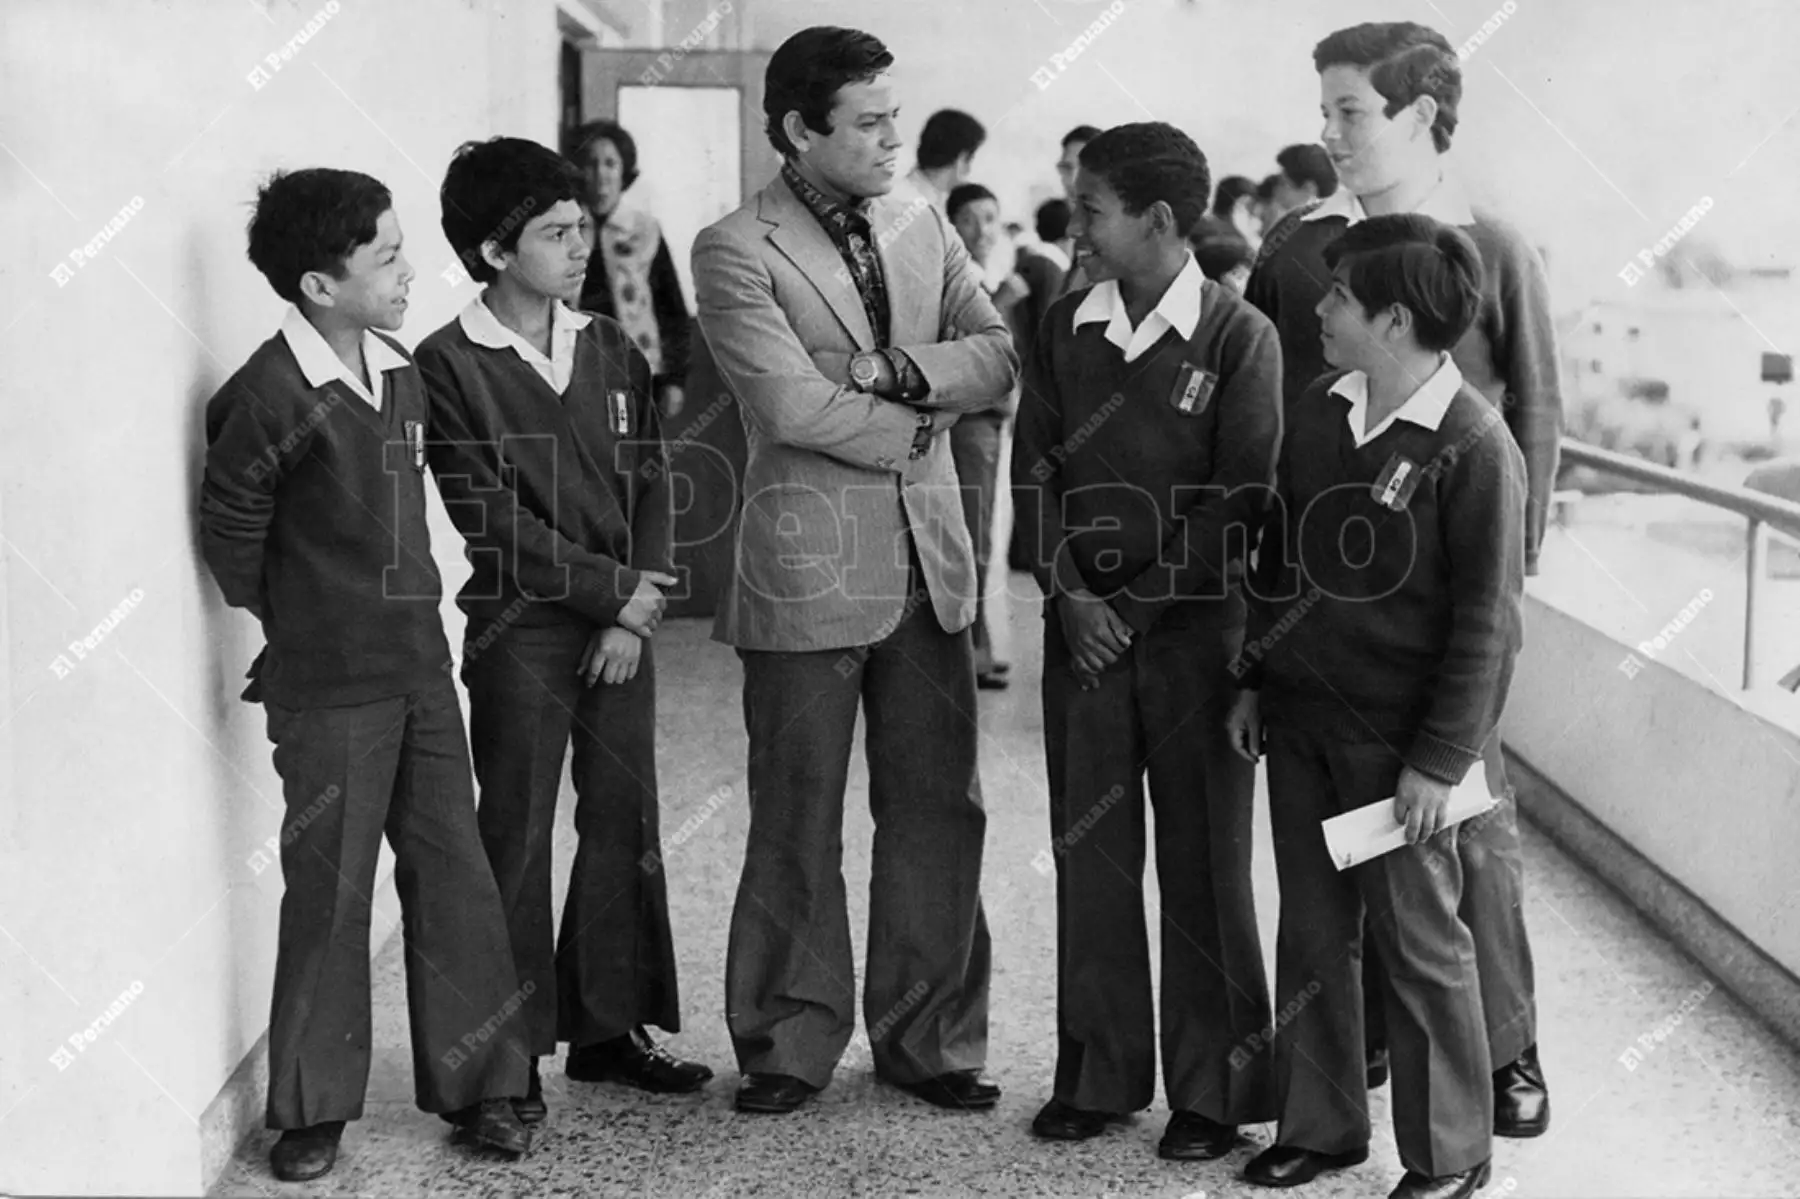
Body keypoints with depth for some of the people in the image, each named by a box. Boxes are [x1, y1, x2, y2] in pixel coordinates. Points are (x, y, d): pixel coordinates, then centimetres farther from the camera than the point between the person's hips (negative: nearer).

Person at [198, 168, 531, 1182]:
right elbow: (230, 530, -7)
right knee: (329, 895, 3)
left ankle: (475, 1085, 20)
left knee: (457, 877, 8)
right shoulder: (272, 396, -16)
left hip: (422, 670, 6)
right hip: (329, 691, -6)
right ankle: (315, 1110, 17)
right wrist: (295, 621, 4)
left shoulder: (402, 374, 7)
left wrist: (409, 614, 12)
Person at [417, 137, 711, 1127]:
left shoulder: (608, 347, 8)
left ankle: (606, 1027, 22)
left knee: (623, 825, 10)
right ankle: (512, 1055, 11)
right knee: (516, 840, 1)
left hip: (622, 623, 5)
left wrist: (634, 615, -5)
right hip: (520, 629, -5)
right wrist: (614, 589, -12)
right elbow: (491, 517, -12)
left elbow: (651, 483, 6)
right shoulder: (450, 365, -8)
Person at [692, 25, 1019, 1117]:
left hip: (931, 559, 5)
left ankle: (929, 1038, 22)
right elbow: (791, 404, -18)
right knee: (798, 823, 5)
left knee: (939, 810, 9)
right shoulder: (737, 252, -7)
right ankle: (791, 1044, 20)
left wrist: (899, 368, -13)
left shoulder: (923, 229, 11)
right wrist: (919, 422, -8)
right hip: (809, 567, -5)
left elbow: (1000, 360, 3)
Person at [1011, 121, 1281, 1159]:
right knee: (1090, 853, 8)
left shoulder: (1239, 337, -7)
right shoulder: (1067, 330, 7)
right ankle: (1100, 1072, 19)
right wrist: (1070, 593, -7)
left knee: (1203, 859, 2)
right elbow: (1036, 471, 6)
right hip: (1083, 624, 4)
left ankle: (1212, 1088, 12)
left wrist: (1141, 605, -11)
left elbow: (1240, 501, -9)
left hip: (1193, 627, -4)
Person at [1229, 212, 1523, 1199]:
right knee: (1311, 934, 13)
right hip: (1301, 720, 6)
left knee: (1419, 942, 5)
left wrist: (1439, 761, -15)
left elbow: (1486, 622, -14)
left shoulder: (1472, 446, -15)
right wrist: (1256, 681, 14)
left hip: (1401, 741, -6)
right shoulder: (1316, 413, 5)